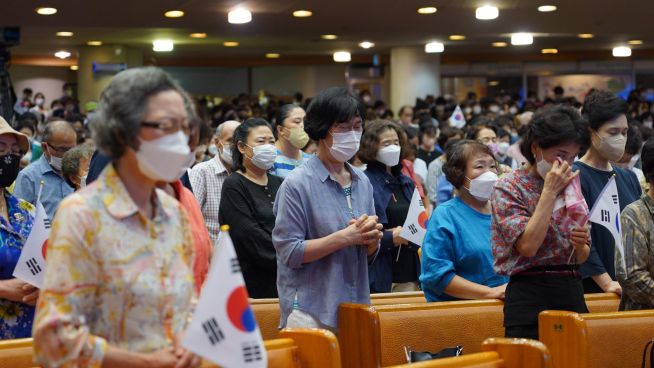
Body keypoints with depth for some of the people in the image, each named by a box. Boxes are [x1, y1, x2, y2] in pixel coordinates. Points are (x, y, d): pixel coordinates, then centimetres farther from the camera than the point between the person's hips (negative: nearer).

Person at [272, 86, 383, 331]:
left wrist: (372, 238, -6)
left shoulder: (363, 182, 10)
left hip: (356, 310, 6)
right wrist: (345, 237, -19)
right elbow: (289, 252, -15)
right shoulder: (298, 184, -10)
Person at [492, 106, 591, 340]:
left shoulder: (570, 186, 12)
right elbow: (528, 246, -19)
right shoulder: (509, 187, -5)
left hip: (572, 293, 6)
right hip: (530, 297, -5)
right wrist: (550, 192, -15)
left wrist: (580, 245, -8)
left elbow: (582, 257, 16)